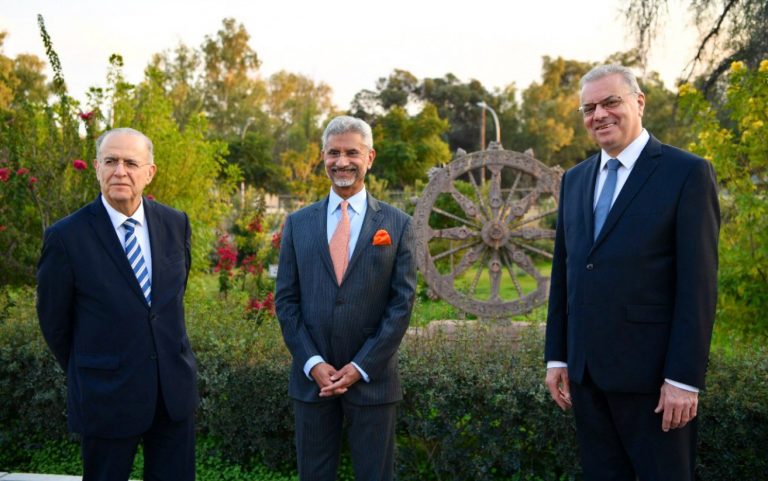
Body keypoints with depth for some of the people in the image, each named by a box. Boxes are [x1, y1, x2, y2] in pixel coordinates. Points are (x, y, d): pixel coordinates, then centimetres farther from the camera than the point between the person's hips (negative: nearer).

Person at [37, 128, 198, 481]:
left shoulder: (175, 224, 0)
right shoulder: (66, 237, -12)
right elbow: (54, 323, -1)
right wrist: (85, 375, 9)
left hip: (175, 388, 4)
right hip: (106, 396, -3)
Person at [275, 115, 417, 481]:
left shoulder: (397, 225, 1)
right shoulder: (298, 223, 5)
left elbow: (402, 302, -4)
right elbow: (286, 300, 3)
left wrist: (361, 366, -10)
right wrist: (313, 363, -8)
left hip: (372, 378, -1)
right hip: (311, 376, 2)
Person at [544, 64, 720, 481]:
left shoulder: (687, 173, -6)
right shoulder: (575, 179, 12)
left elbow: (698, 285, -11)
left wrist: (684, 378, -15)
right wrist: (556, 356, 11)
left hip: (649, 374, -5)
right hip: (585, 372, 6)